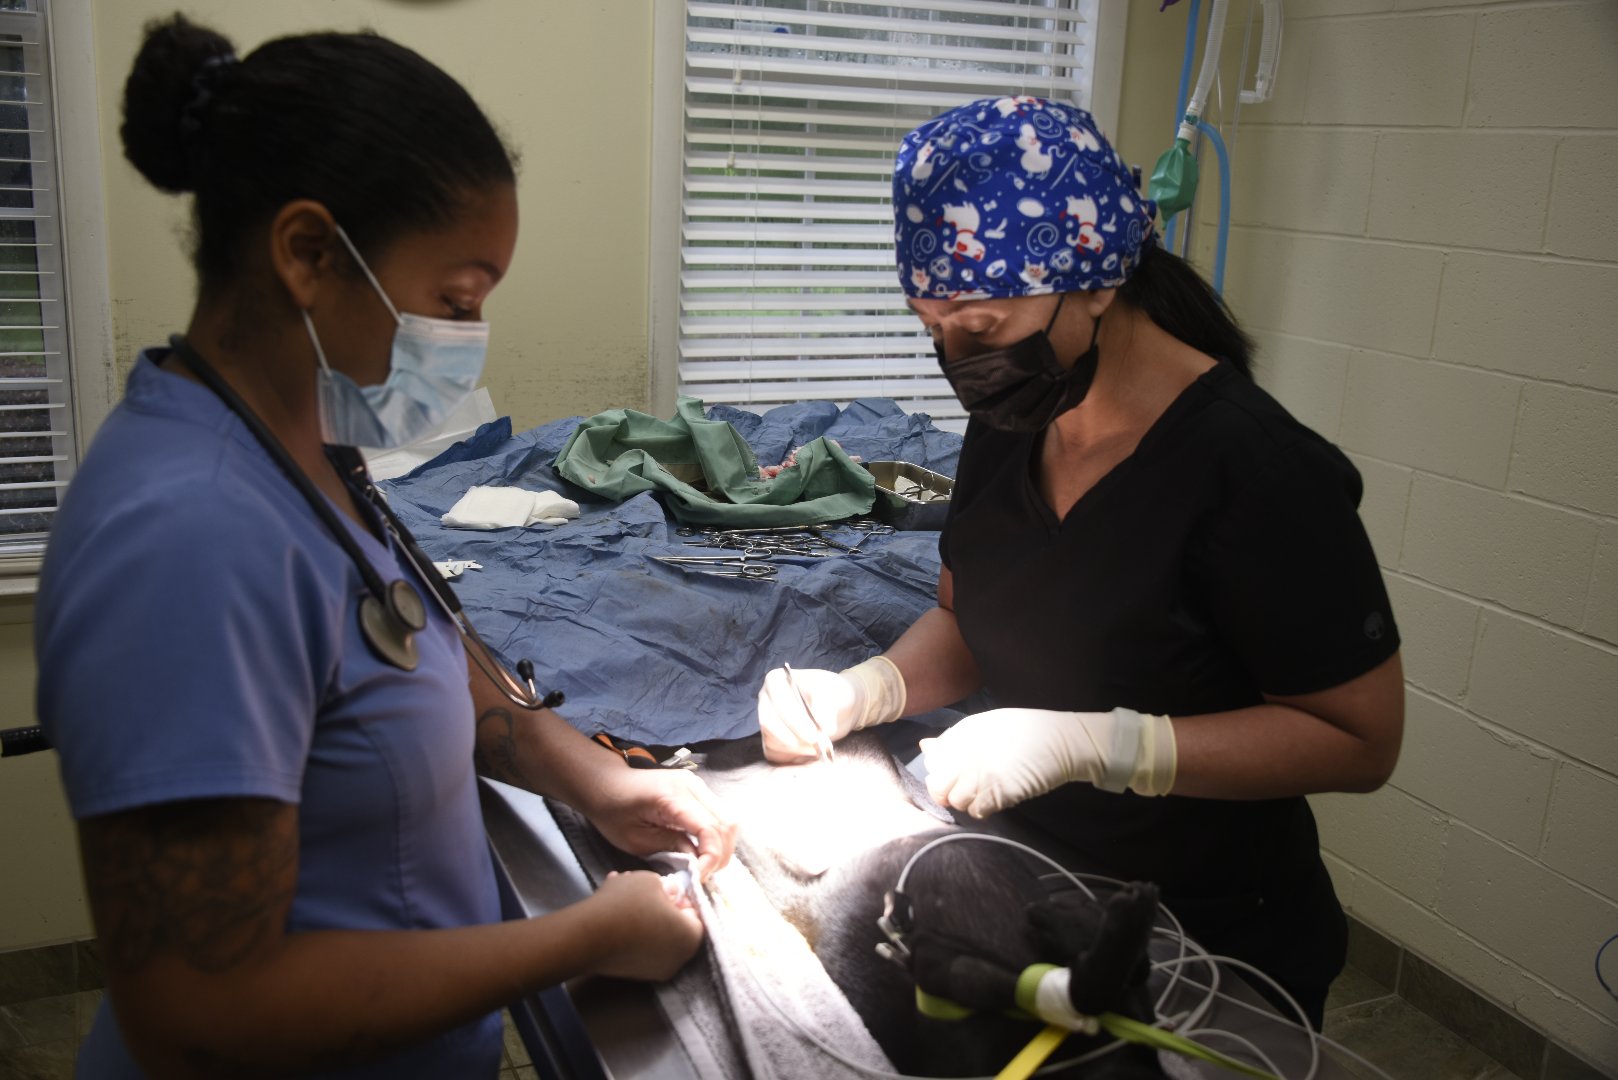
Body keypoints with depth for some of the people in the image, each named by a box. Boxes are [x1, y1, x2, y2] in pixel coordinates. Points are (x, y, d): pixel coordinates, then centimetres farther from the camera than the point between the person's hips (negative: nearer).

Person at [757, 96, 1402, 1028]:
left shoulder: (1258, 471, -26)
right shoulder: (1009, 424, -3)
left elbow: (1360, 738, -22)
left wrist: (1090, 743, -31)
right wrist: (864, 690, -13)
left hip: (1208, 950, -6)